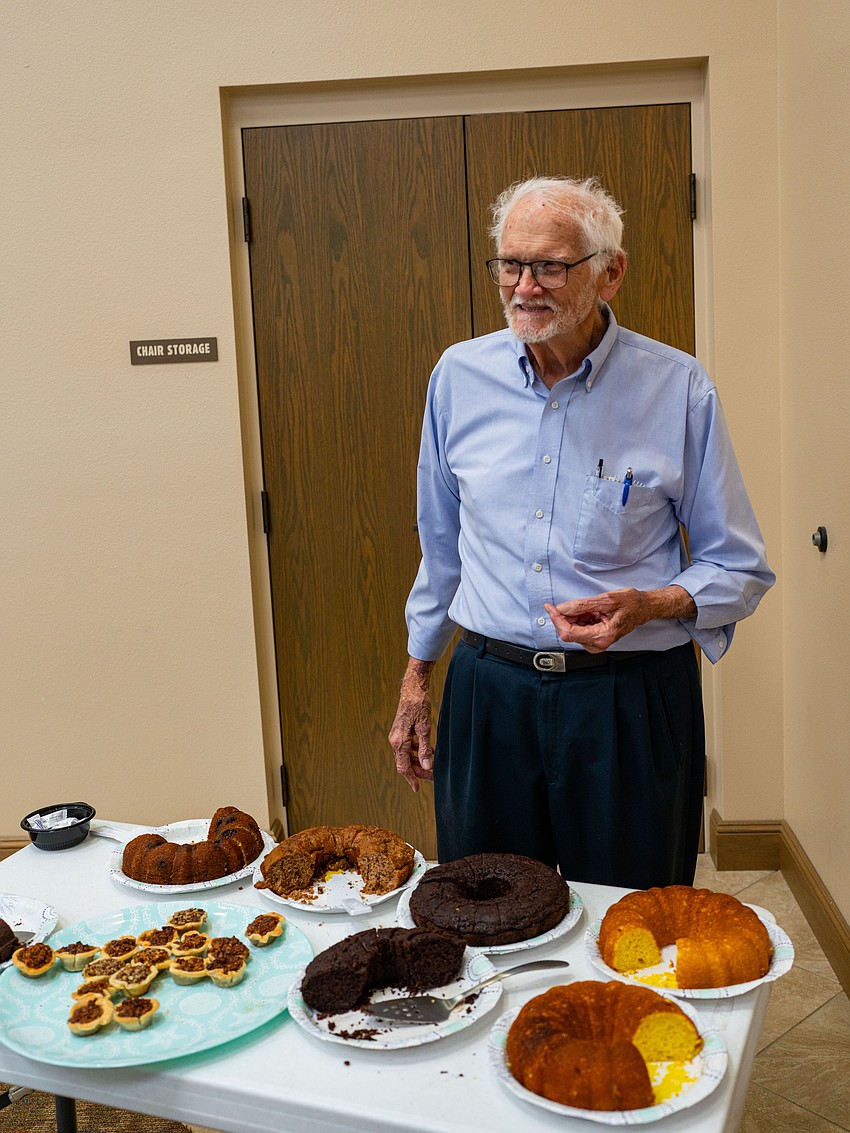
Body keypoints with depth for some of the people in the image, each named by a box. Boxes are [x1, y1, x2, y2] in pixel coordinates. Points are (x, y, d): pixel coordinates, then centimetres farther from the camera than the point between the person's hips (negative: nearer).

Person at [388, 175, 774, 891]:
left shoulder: (678, 389, -7)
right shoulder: (460, 376, 3)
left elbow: (740, 570, 0)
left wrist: (650, 605, -19)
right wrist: (418, 674, 16)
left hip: (632, 700, -2)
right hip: (489, 690, 3)